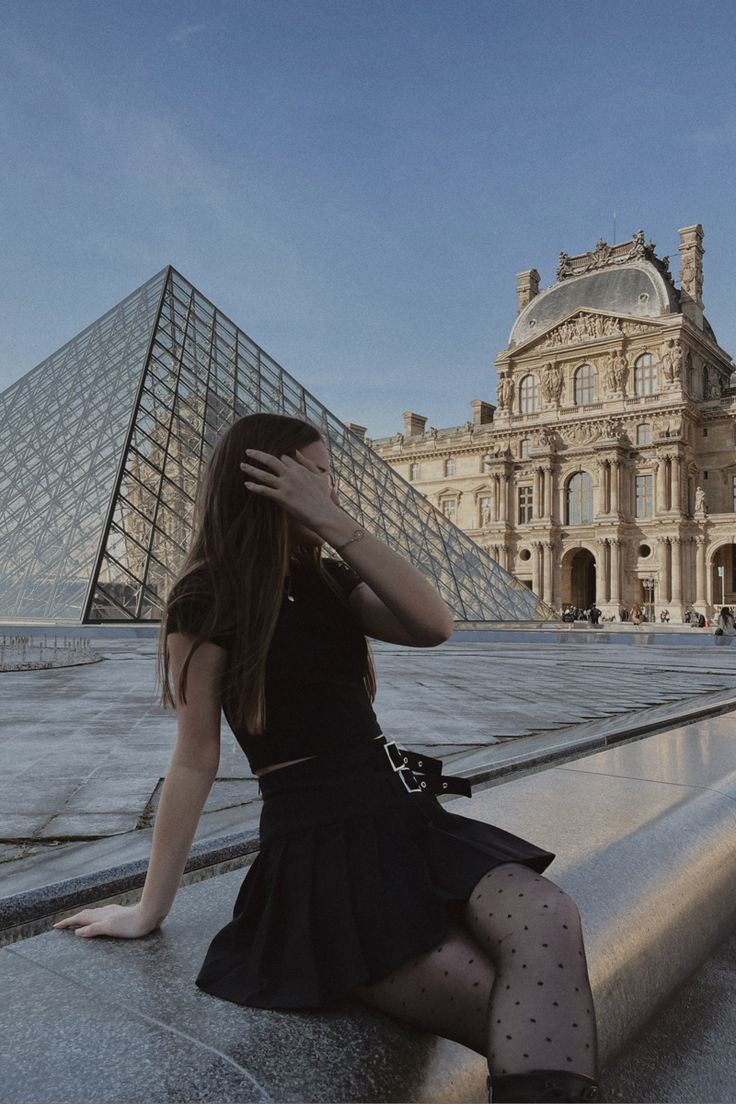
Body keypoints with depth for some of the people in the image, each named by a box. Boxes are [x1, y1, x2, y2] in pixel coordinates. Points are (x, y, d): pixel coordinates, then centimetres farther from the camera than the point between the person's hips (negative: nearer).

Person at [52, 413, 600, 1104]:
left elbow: (434, 626, -6)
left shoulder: (329, 581, 14)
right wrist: (150, 908, 3)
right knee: (516, 1020, -22)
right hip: (319, 846, -6)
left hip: (406, 816, 6)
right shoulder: (207, 598, -4)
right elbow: (196, 757, -2)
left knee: (550, 922, -24)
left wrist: (331, 520, -10)